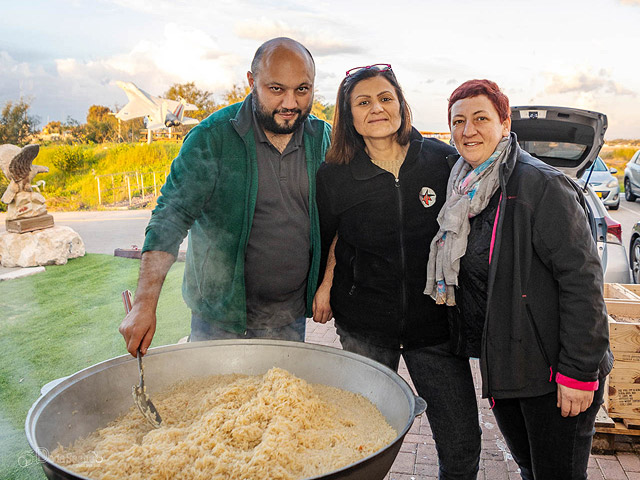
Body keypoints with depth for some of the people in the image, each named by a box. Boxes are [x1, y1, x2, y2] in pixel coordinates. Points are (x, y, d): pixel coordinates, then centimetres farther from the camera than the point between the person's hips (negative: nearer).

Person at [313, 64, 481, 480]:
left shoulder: (444, 161, -3)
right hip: (363, 327, 0)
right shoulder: (333, 176, -4)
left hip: (435, 323, 1)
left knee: (462, 446, 6)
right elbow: (322, 237, 12)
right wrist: (324, 282, 1)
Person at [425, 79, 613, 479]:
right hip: (501, 368, 7)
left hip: (553, 373, -6)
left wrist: (579, 372, -19)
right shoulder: (464, 191, 6)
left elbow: (582, 280, -19)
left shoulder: (543, 185, -17)